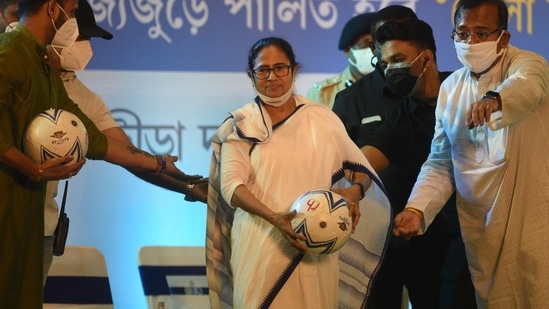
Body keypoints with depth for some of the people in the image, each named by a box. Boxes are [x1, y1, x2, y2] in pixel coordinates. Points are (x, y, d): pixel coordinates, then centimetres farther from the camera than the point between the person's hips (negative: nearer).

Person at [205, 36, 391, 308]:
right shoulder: (240, 125, 2)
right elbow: (230, 184, -8)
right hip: (259, 247, -1)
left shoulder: (322, 119, 7)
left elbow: (361, 169, 12)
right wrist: (274, 218, -25)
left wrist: (354, 191, -13)